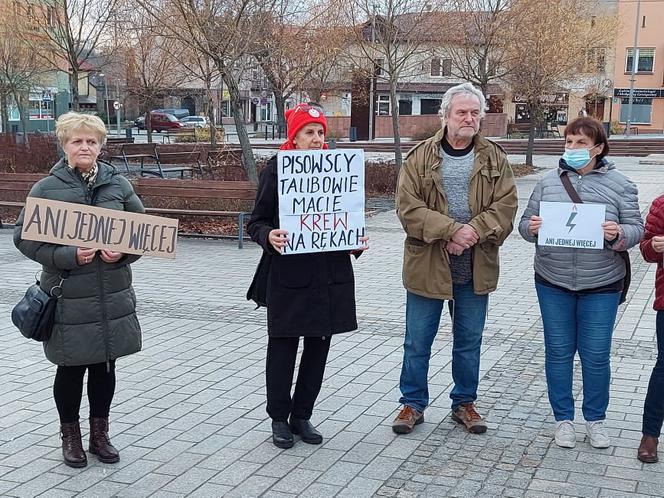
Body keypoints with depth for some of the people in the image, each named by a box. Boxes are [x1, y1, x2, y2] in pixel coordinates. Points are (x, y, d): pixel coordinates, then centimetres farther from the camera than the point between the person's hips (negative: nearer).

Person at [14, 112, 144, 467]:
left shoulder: (118, 185, 4)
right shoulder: (46, 188, -3)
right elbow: (23, 236, -4)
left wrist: (123, 252, -10)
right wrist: (67, 256, -17)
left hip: (113, 295, 3)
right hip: (67, 298, -3)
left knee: (105, 366, 13)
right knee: (71, 369, 7)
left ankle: (99, 433, 30)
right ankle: (70, 436, 28)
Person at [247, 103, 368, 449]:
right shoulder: (276, 169, -4)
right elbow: (257, 222, -3)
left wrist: (356, 241, -3)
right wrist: (269, 236, -24)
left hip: (331, 275, 4)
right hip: (288, 275, -4)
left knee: (319, 346, 11)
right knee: (283, 348, 4)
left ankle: (301, 415, 26)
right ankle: (279, 418, 21)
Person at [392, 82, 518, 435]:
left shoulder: (493, 158, 5)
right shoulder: (421, 157, -3)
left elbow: (506, 204, -4)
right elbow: (408, 206, -12)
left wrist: (475, 231, -20)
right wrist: (451, 231, -21)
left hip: (476, 268, 2)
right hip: (427, 265, -2)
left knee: (469, 341, 15)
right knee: (417, 342, 8)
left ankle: (464, 403, 31)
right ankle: (413, 403, 24)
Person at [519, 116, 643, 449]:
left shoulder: (618, 184, -1)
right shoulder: (548, 181, 3)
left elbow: (636, 228, 0)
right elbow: (526, 223, 6)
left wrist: (618, 234, -22)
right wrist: (531, 227, -17)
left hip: (601, 287, -1)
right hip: (553, 284, 2)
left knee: (596, 356, 5)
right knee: (558, 352, 9)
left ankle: (595, 419, 26)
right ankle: (564, 419, 24)